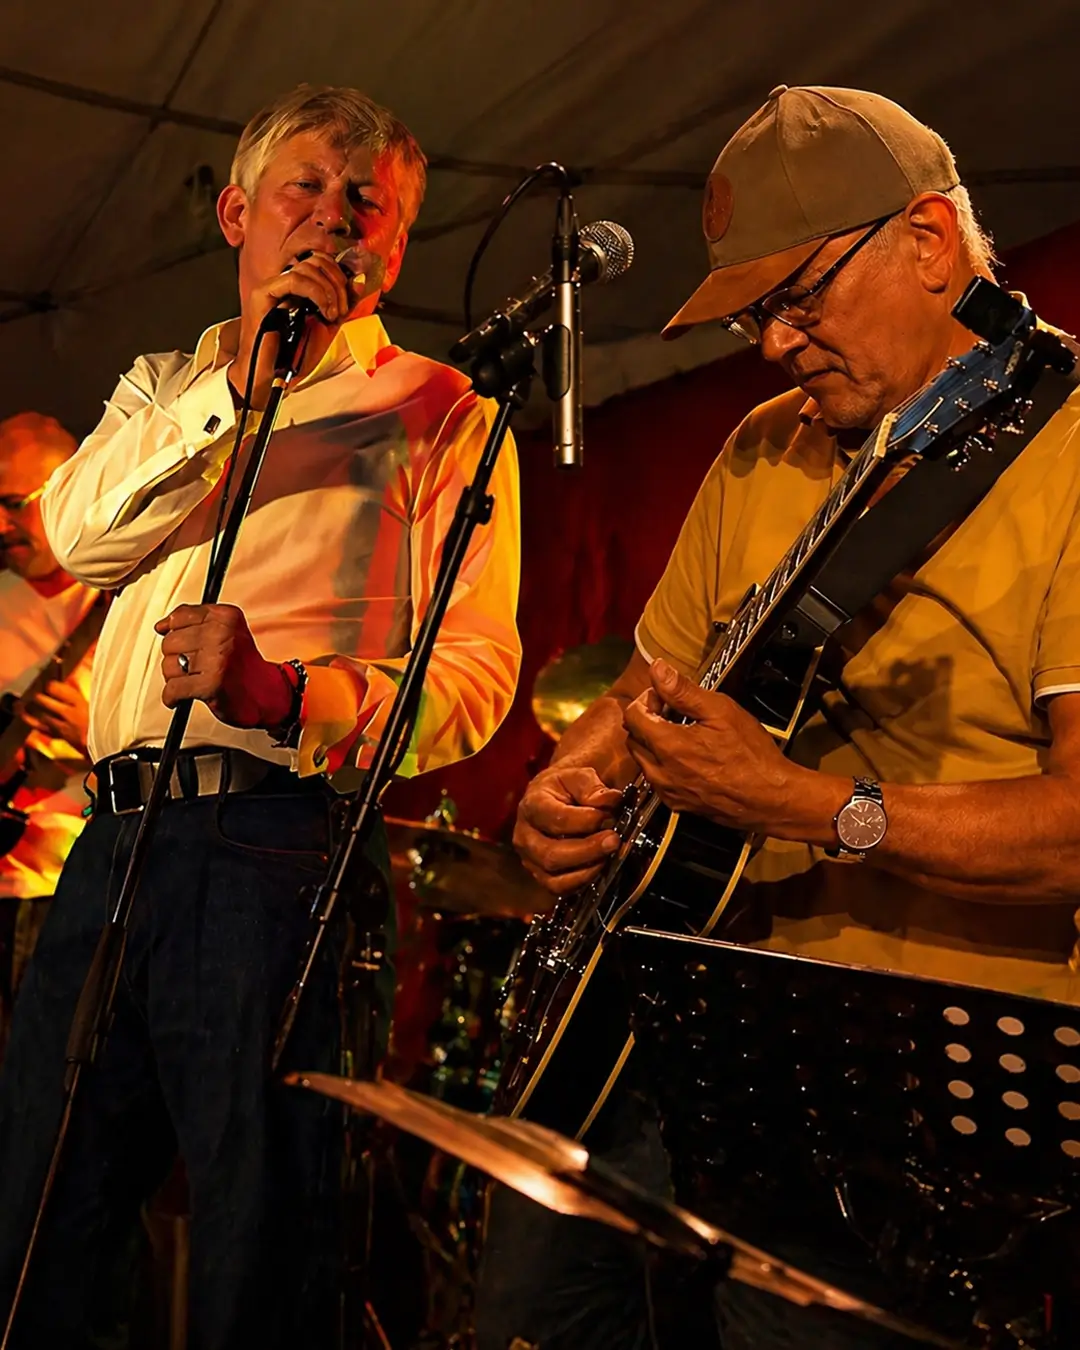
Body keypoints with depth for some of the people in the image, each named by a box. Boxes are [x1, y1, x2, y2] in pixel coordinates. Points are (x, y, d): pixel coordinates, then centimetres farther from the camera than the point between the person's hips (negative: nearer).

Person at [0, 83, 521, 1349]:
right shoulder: (162, 385, 21)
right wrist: (235, 384, -8)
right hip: (116, 838, 5)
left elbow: (475, 674, -6)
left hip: (280, 850, -5)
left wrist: (283, 694, -23)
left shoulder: (440, 414, 4)